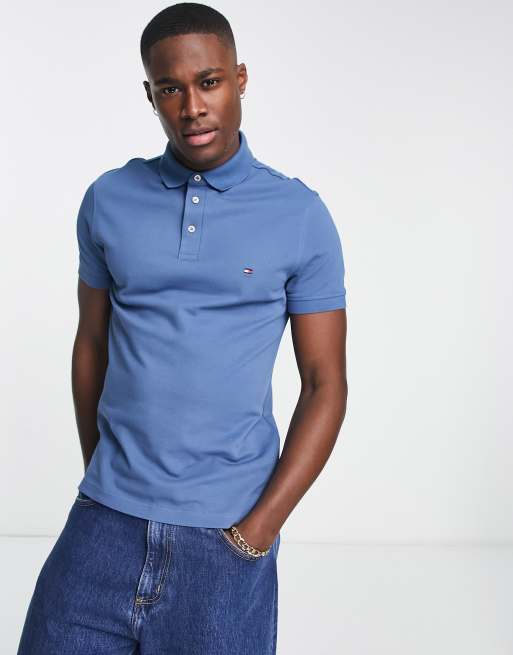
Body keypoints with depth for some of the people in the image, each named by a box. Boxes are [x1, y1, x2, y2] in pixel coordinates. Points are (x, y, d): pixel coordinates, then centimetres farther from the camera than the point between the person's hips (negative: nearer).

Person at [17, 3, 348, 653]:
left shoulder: (301, 216, -3)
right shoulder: (108, 200, 4)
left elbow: (325, 384, -2)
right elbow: (92, 345, 13)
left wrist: (260, 526, -8)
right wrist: (99, 478, 12)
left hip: (226, 534, -2)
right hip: (105, 523, 2)